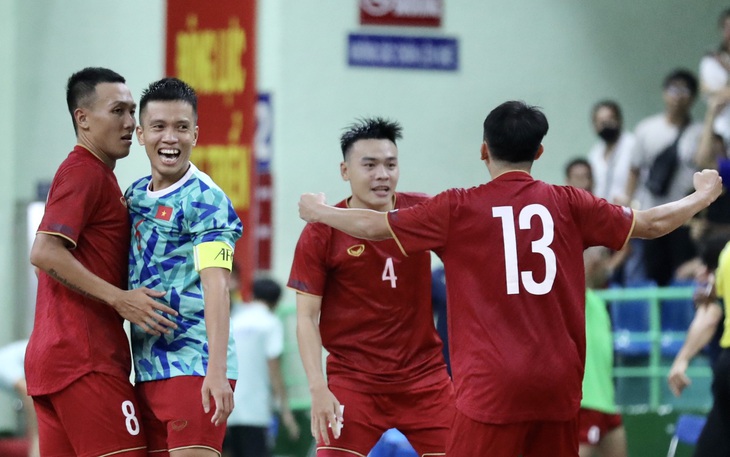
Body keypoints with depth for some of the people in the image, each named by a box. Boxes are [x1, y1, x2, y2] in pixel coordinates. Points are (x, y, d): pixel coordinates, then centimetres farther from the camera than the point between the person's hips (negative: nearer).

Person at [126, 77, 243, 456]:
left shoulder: (205, 201, -9)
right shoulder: (134, 195, 13)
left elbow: (216, 288, -18)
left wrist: (216, 373, -27)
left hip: (194, 368, -7)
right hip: (147, 369, 7)